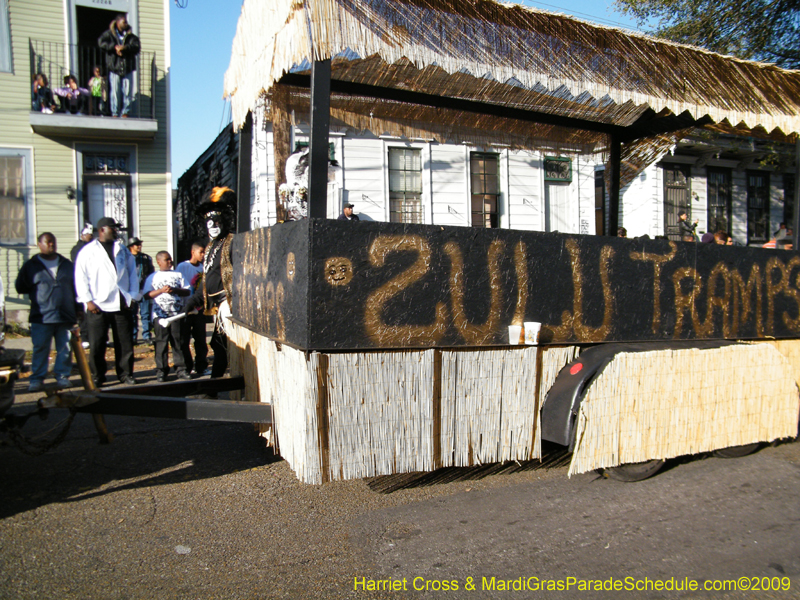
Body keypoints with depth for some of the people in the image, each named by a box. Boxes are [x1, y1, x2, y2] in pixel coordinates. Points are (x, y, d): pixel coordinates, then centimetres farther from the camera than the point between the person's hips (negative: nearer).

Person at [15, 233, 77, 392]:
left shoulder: (67, 264, 14)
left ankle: (62, 376, 13)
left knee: (65, 349, 4)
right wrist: (37, 291, 0)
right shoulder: (31, 265, 7)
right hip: (41, 317, -2)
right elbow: (21, 288, 10)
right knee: (40, 349, -1)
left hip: (65, 316, 2)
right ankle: (37, 379, 8)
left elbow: (76, 286, 17)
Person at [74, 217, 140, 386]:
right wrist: (88, 300, -8)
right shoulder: (88, 251, 3)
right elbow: (81, 277, -1)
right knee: (96, 344, 1)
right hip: (98, 306, -3)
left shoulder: (123, 250, 15)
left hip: (122, 304, 3)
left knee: (125, 342, 5)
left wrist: (133, 296, 5)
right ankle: (97, 376, 14)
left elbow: (133, 273, 14)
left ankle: (126, 374, 15)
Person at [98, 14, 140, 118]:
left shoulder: (130, 36, 13)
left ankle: (125, 113, 5)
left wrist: (124, 48, -16)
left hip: (127, 68, 2)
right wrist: (115, 47, -14)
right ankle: (115, 113, -1)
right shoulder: (109, 33, 9)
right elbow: (101, 42, -3)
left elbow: (137, 46, -2)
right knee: (115, 92, -4)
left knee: (127, 92, -2)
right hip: (114, 67, -2)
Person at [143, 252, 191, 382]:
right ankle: (162, 370, 4)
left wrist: (175, 290, -8)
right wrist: (161, 290, -10)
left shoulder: (178, 274, 15)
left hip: (177, 313, 1)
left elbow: (187, 291, 9)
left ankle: (181, 368, 6)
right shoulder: (153, 277, 11)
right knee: (161, 342, -1)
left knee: (178, 341, 1)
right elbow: (146, 295, 2)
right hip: (160, 314, -1)